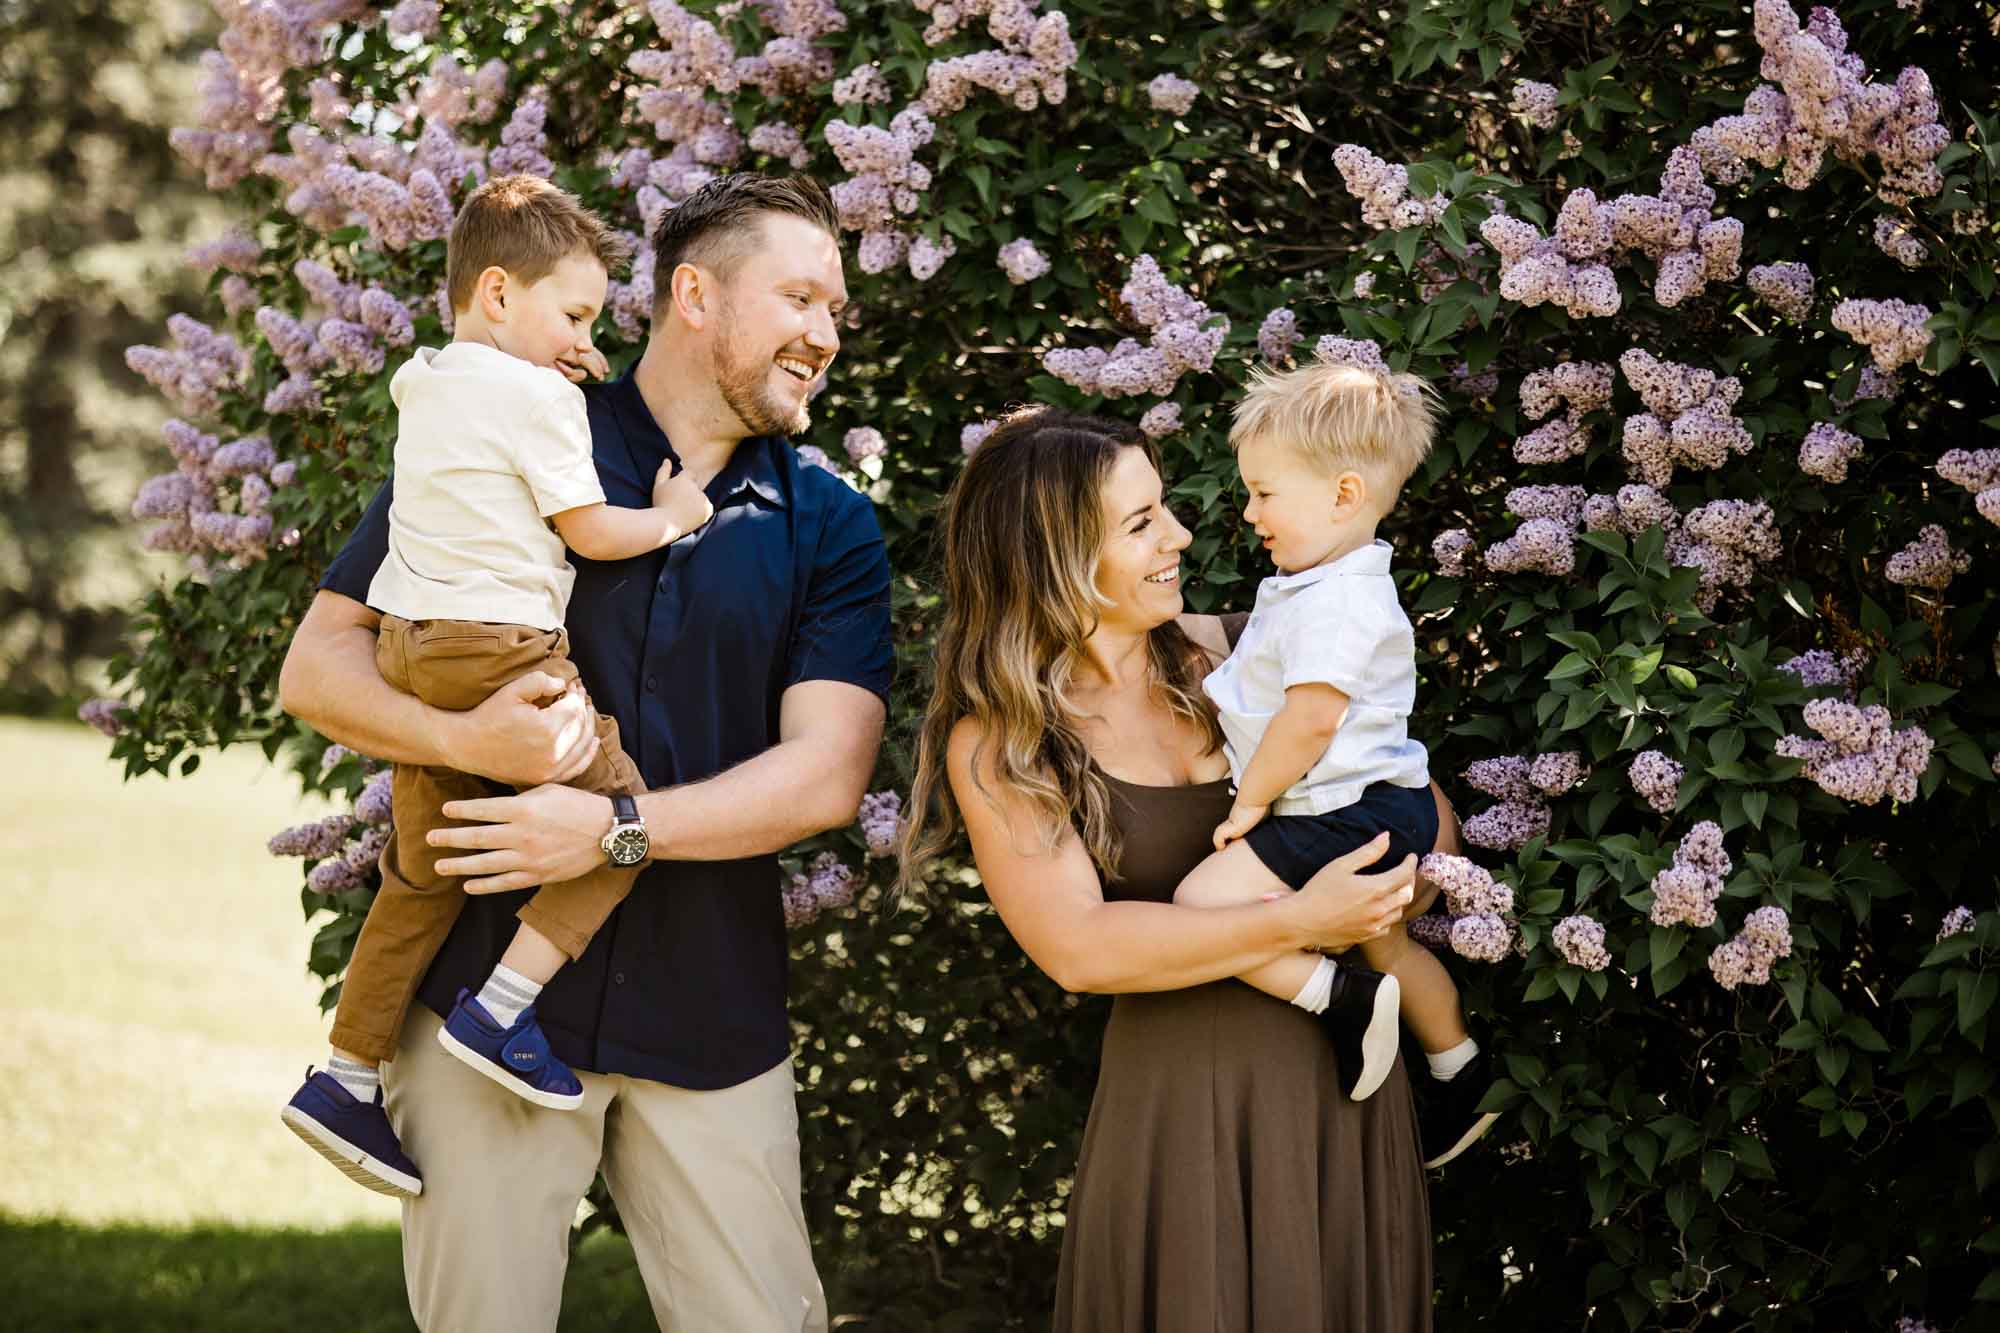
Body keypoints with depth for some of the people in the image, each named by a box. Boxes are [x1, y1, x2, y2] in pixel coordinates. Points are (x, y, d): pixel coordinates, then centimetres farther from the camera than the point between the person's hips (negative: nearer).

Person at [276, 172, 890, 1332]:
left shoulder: (830, 528, 9)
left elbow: (826, 775, -3)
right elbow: (318, 666, 1)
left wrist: (621, 826, -16)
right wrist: (465, 740, -19)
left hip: (710, 1010, 2)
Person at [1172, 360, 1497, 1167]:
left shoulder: (1336, 603, -23)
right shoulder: (1327, 583, 12)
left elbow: (1311, 716, -28)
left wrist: (1252, 800, -18)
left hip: (1346, 817, -11)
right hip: (1381, 810, 11)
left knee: (1203, 900, -20)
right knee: (1386, 943, 28)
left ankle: (1343, 1001, -16)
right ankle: (1460, 1076, 40)